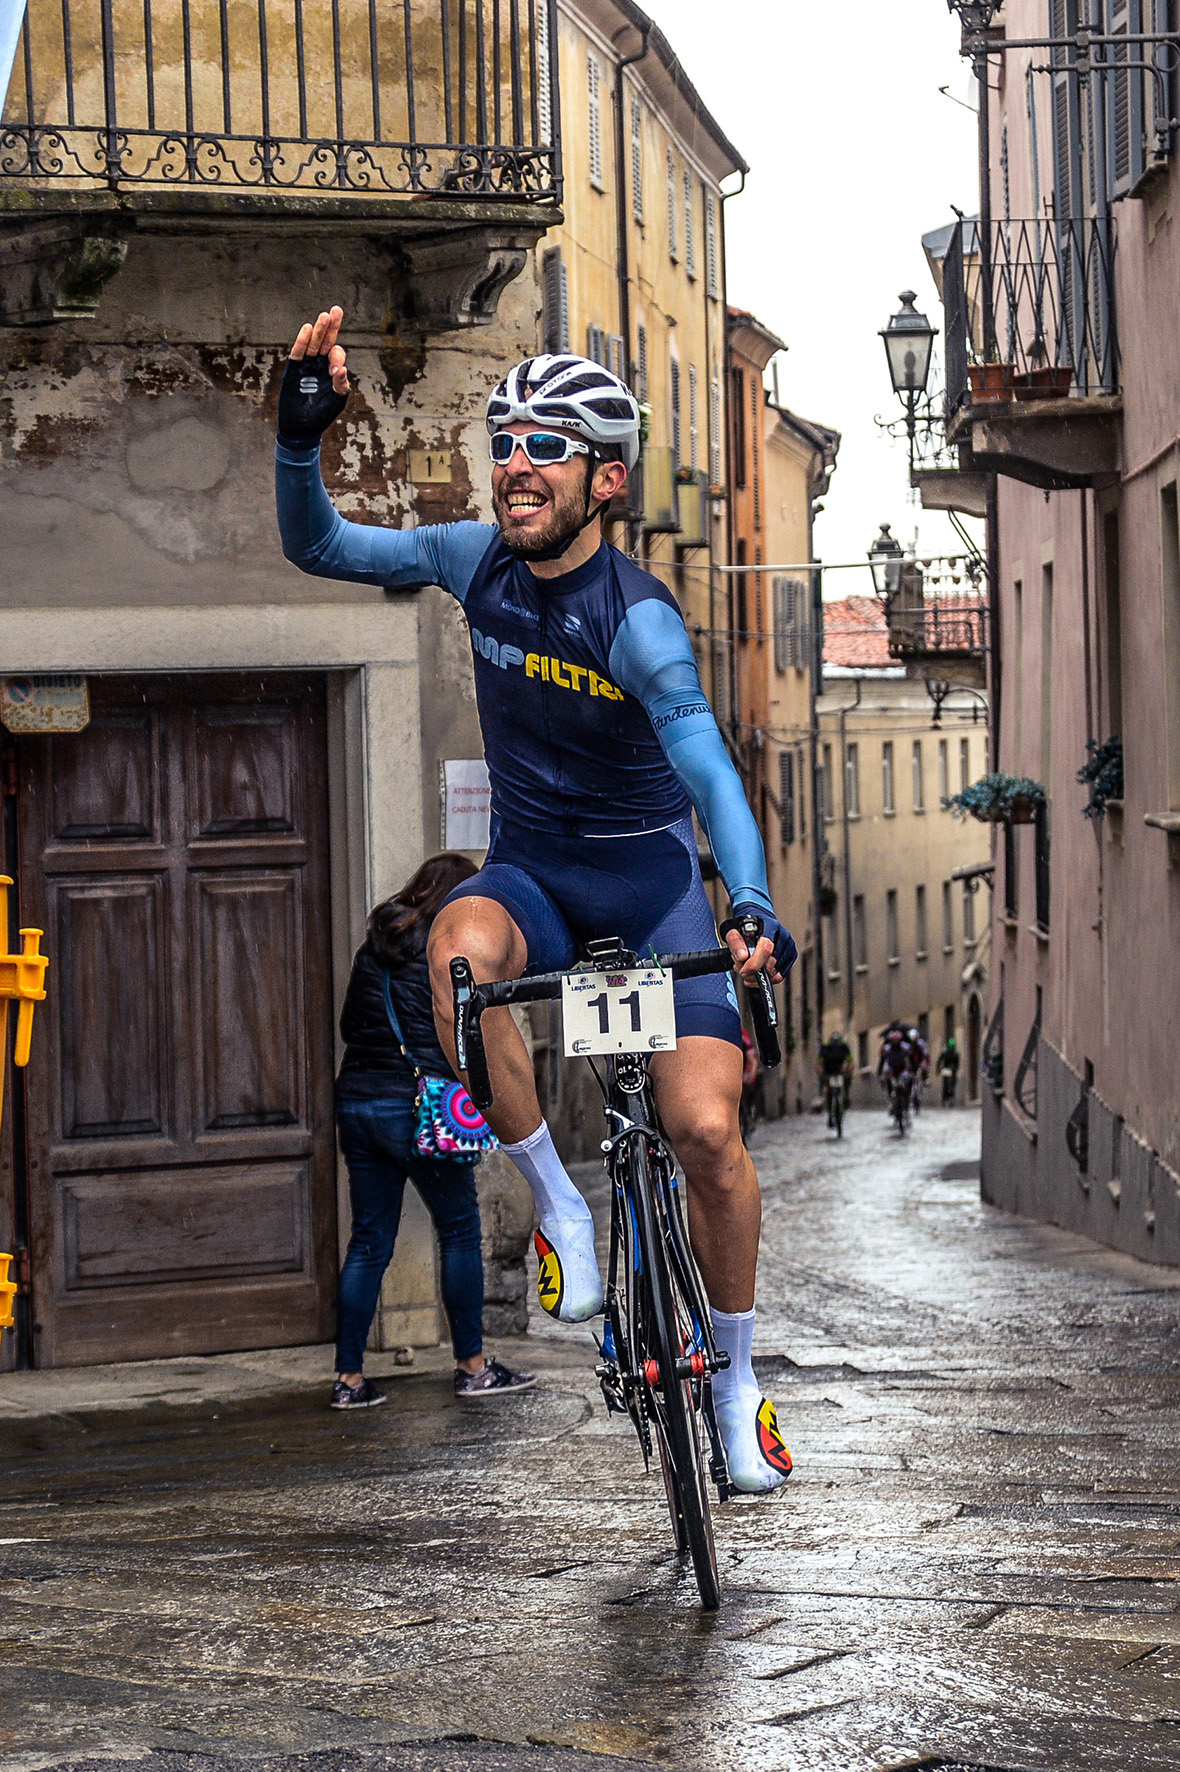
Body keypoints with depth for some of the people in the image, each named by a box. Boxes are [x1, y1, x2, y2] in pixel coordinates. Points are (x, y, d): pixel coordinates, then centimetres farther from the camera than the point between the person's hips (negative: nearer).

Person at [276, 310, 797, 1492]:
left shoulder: (638, 617, -22)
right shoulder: (479, 562, -6)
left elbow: (705, 762, -35)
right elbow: (317, 546, 1)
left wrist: (753, 905, -51)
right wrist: (301, 434, -18)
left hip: (649, 874, -3)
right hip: (530, 870, 3)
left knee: (706, 1129, -16)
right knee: (461, 950, -35)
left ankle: (735, 1376, 9)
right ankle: (559, 1208, -18)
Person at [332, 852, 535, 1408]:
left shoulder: (372, 949, 11)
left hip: (357, 1104, 6)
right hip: (419, 1107, -6)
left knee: (368, 1242, 8)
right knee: (460, 1233, 7)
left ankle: (349, 1377, 5)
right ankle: (472, 1367, 12)